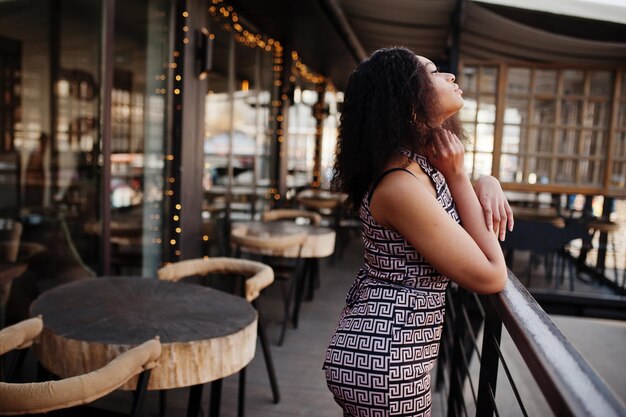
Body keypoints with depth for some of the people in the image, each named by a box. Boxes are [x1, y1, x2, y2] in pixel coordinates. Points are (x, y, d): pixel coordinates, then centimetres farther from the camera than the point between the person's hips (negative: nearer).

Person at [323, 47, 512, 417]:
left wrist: (488, 184, -3)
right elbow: (491, 277, -20)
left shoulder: (418, 163, 2)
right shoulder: (401, 184, -26)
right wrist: (457, 174, -16)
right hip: (382, 361, -9)